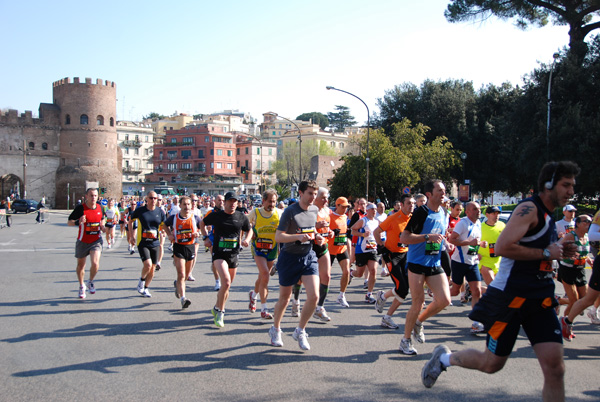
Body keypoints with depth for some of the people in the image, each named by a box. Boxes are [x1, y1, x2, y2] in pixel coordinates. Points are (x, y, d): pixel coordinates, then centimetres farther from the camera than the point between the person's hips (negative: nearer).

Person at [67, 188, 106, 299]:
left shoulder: (100, 207, 0)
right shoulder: (80, 208, -12)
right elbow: (69, 222, -8)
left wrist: (103, 228, -3)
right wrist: (78, 222, -28)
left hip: (96, 241, 1)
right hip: (83, 241, -1)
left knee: (95, 263, -17)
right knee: (80, 265, 13)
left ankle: (91, 282, 13)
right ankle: (81, 286, 37)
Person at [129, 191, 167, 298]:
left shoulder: (160, 212, 0)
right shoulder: (139, 210, -5)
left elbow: (164, 225, 10)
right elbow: (130, 221, 10)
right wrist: (131, 236, 4)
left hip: (155, 243, 3)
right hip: (142, 242, -3)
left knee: (152, 268, 8)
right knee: (147, 264, -21)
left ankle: (145, 288, 28)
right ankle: (142, 280, 10)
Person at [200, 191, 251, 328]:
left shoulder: (242, 217, 3)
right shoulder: (215, 215, -2)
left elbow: (249, 230, 19)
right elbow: (202, 223, 15)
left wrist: (247, 239, -1)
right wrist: (206, 237, 3)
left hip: (234, 254, 4)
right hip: (219, 253, -4)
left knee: (227, 285, 12)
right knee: (226, 282, -22)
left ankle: (217, 308, 35)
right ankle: (220, 312, -6)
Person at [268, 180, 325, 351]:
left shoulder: (314, 210, 5)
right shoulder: (290, 211, -15)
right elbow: (278, 237, -18)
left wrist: (317, 236, 3)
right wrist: (299, 236, -32)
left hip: (309, 257, 5)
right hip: (290, 258, -5)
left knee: (314, 296, -9)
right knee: (284, 298, 9)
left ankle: (300, 331, 12)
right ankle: (275, 330, 34)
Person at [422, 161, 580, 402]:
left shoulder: (548, 215, 16)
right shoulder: (529, 208, -14)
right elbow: (502, 247, -26)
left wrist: (558, 252, 11)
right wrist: (546, 252, -18)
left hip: (540, 298, 8)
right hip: (511, 295, -8)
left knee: (555, 367, -4)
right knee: (492, 363, 5)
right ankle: (444, 357, 31)